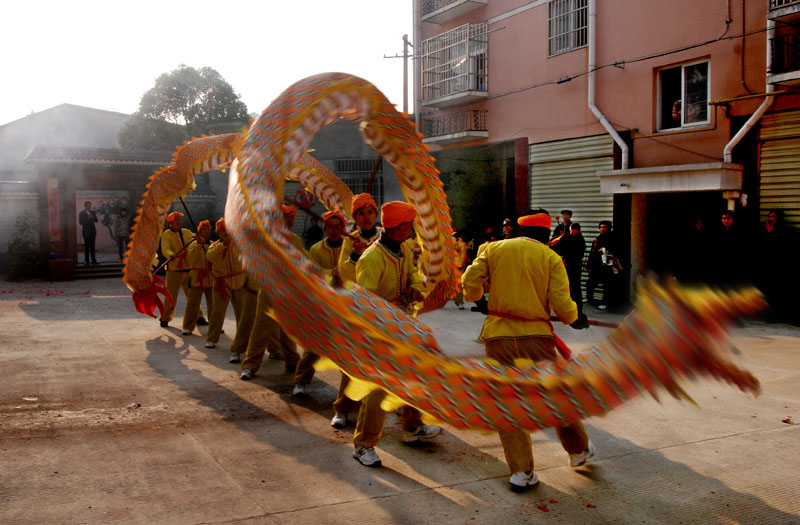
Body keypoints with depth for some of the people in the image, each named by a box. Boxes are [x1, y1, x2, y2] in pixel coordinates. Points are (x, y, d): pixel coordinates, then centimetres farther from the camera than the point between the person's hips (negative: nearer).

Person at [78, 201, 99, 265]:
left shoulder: (93, 212, 12)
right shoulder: (81, 213, 0)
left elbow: (96, 220, 6)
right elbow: (81, 222, -9)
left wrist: (92, 218, -13)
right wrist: (88, 218, -18)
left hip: (92, 231, 4)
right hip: (86, 231, -4)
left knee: (92, 246, 4)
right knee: (86, 246, -4)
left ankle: (93, 260, 5)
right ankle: (86, 261, -2)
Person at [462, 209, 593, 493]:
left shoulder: (494, 249, 4)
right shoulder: (551, 258, 0)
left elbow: (470, 280, -1)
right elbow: (561, 303, -7)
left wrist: (477, 297, 21)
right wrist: (575, 319, 14)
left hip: (498, 335, 1)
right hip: (536, 335, -1)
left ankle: (521, 472, 10)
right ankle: (579, 450, 36)